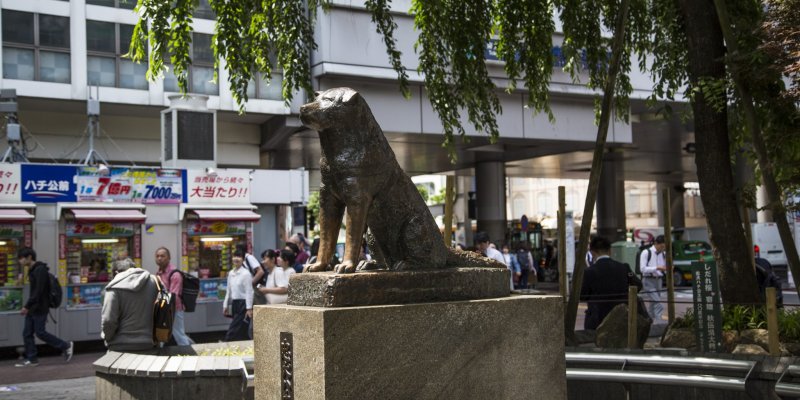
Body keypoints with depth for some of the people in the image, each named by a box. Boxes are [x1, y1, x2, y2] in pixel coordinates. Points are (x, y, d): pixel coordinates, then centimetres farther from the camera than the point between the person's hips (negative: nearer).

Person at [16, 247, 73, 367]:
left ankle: (66, 346, 7)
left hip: (39, 309, -9)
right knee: (27, 333, 6)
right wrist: (28, 307, 15)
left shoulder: (40, 270, -16)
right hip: (32, 309, 9)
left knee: (40, 332, -5)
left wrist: (27, 306, -24)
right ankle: (31, 359, 12)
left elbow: (38, 291, -23)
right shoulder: (32, 270, 13)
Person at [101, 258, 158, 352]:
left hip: (120, 347, -3)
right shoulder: (153, 281, 2)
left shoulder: (115, 287, -9)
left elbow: (108, 320, -13)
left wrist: (107, 337, 6)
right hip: (146, 344, 3)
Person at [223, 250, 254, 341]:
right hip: (234, 303, 7)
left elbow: (249, 292, -13)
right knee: (242, 334, 11)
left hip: (243, 304, -7)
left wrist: (249, 308, -17)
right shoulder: (231, 273, 10)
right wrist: (226, 305, 15)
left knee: (232, 333, -10)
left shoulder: (246, 274, -11)